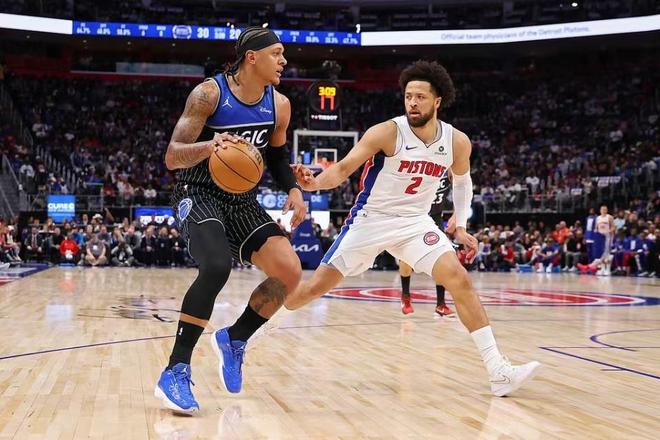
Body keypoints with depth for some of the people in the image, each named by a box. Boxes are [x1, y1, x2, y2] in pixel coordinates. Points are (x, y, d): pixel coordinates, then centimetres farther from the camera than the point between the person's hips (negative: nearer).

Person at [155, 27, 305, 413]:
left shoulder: (279, 105, 1)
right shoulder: (210, 94, -15)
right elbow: (172, 157, -18)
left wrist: (293, 188, -1)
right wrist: (209, 145, -39)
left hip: (243, 200, 6)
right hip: (200, 194, -6)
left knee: (290, 272, -8)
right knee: (217, 266, -31)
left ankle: (234, 339, 15)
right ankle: (176, 373, -22)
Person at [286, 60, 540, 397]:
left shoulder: (457, 142, -5)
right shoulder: (386, 133, -18)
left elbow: (462, 181, 16)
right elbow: (343, 168, -20)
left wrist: (460, 226, 9)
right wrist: (316, 182, -41)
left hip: (415, 222, 3)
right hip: (370, 218, -2)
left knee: (459, 279, -16)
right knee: (317, 286, -2)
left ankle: (499, 372, -15)